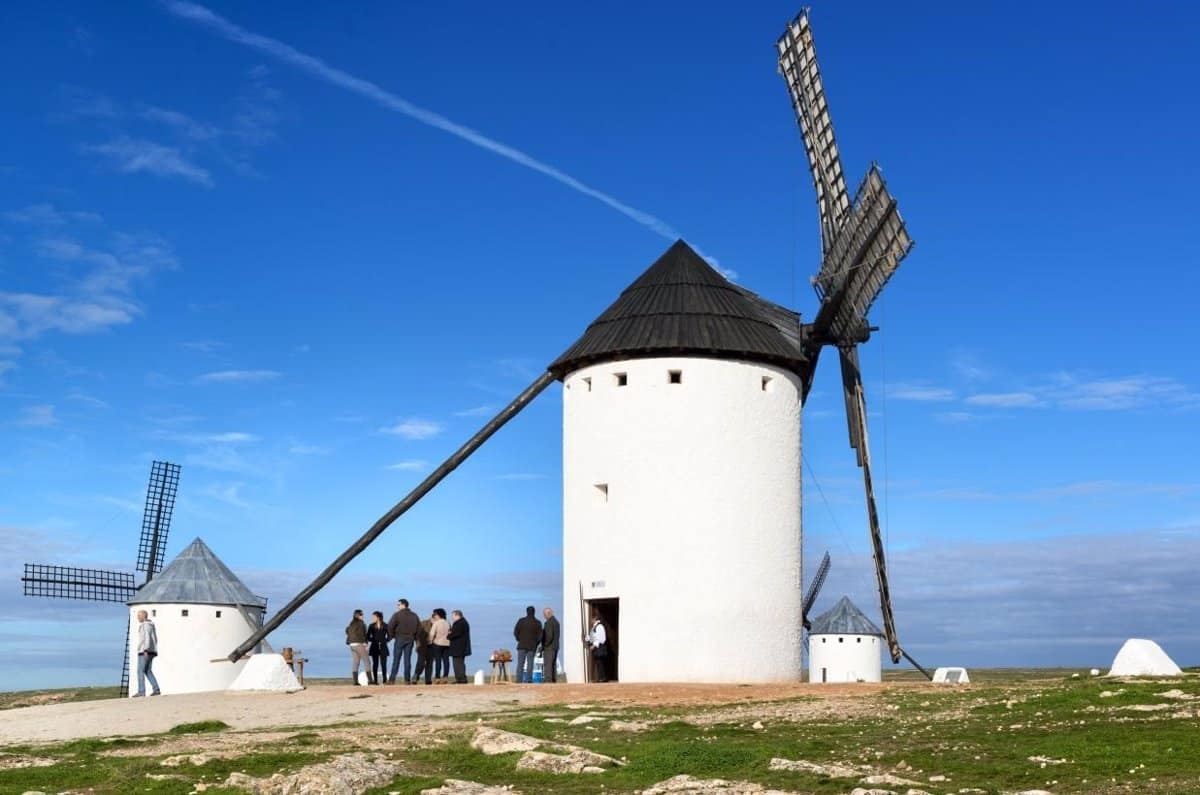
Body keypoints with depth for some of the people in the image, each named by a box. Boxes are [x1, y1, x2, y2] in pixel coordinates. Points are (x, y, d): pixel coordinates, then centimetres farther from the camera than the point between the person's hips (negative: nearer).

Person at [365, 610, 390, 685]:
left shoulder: (385, 626, 1)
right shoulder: (371, 626, 6)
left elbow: (389, 636, 5)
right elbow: (368, 636, 6)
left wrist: (384, 641, -7)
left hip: (383, 647, -1)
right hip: (374, 647, 1)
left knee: (383, 664, -5)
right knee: (375, 664, 1)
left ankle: (384, 680, -2)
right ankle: (375, 680, 3)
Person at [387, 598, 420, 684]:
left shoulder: (397, 615, -7)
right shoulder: (414, 616, 9)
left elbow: (390, 626, -13)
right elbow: (419, 627, 10)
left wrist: (392, 635, 1)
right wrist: (415, 638, 13)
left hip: (399, 639, -4)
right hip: (410, 640, 4)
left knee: (396, 660, -1)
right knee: (408, 660, 5)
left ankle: (392, 679, -4)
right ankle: (407, 680, 1)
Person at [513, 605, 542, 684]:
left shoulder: (521, 621, -2)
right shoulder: (537, 623, -3)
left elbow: (515, 632, -2)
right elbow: (540, 636, -4)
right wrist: (536, 644, 10)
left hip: (522, 646, 0)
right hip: (532, 647, 0)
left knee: (520, 664, 3)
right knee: (530, 664, 3)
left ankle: (519, 681, -2)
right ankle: (528, 681, -3)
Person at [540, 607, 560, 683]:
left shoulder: (549, 622, -15)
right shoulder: (556, 621, 14)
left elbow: (549, 636, -21)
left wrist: (544, 645, -11)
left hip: (549, 647, -9)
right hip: (555, 646, 9)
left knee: (547, 665, -8)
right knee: (553, 665, 12)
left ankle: (548, 680, -12)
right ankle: (554, 680, 13)